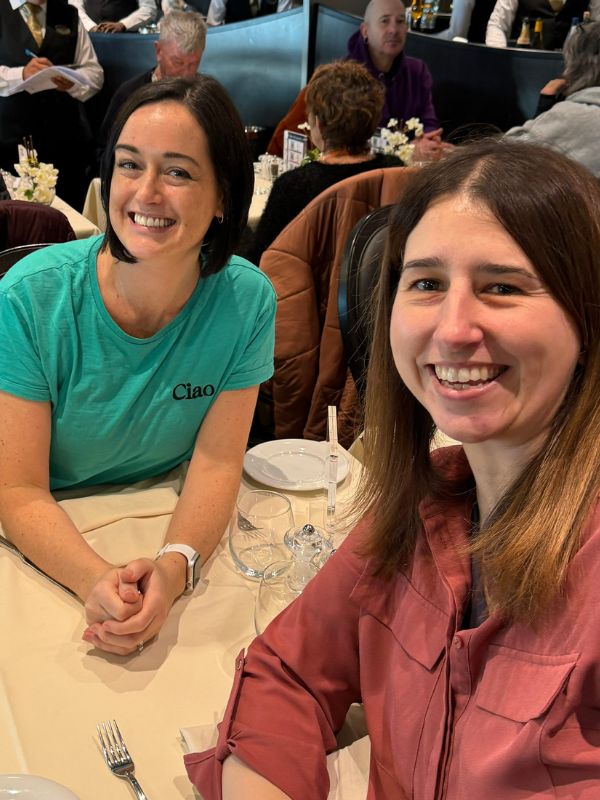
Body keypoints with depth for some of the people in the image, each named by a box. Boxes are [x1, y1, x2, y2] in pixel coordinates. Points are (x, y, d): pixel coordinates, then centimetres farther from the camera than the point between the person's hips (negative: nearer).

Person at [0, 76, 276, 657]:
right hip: (51, 546, 0)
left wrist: (176, 566, -28)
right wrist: (97, 581, -34)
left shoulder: (248, 299, -12)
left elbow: (217, 459, -9)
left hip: (174, 529, 1)